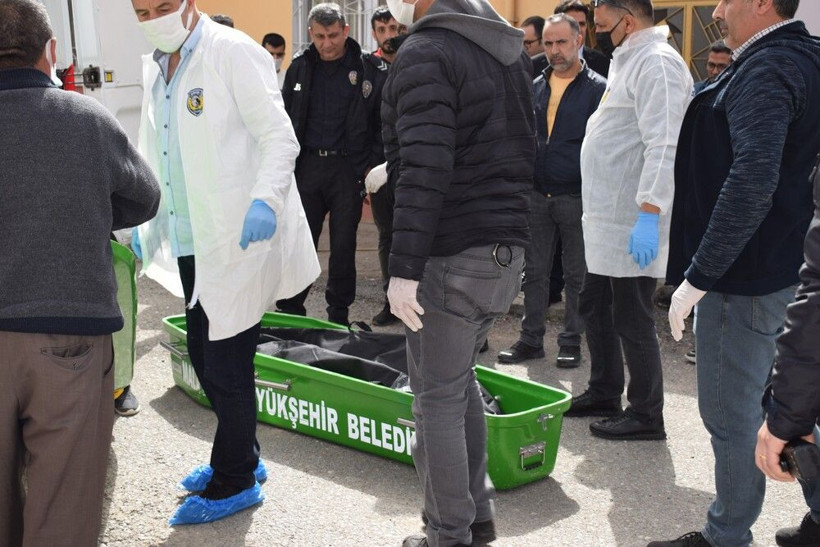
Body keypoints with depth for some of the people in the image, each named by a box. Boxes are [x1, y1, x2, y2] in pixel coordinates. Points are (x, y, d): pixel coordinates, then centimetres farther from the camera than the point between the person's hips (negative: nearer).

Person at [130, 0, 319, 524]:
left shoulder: (233, 52, -10)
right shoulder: (156, 69, 15)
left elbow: (279, 136, -15)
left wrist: (266, 200, -29)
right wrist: (144, 222, 17)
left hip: (238, 240, -8)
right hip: (190, 244, 8)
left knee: (227, 364, -1)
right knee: (203, 357, 16)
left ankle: (234, 483, 16)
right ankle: (242, 457, 35)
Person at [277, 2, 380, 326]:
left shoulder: (364, 68, -2)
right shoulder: (300, 67, 6)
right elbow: (284, 118, 10)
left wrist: (372, 164, -7)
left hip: (348, 168, -2)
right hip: (307, 166, 2)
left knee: (343, 245, 7)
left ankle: (339, 314, 18)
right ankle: (290, 310, 14)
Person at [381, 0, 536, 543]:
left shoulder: (426, 53, -13)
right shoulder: (511, 49, 15)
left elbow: (424, 171, -22)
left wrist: (404, 269, -21)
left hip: (452, 256, -9)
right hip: (509, 252, 9)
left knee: (438, 397, 2)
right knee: (460, 379, 22)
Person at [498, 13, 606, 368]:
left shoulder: (597, 89, -5)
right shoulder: (536, 87, 11)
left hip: (576, 196, -5)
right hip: (537, 194, 5)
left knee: (577, 274, 5)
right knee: (534, 271, 9)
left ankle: (571, 341, 16)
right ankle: (531, 339, 19)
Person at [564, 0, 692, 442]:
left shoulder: (656, 63, -15)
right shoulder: (629, 61, 19)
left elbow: (664, 147, -24)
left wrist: (648, 216, -29)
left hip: (634, 226, -11)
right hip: (607, 222, 11)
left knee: (632, 322, -3)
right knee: (594, 307, 18)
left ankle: (646, 416, 9)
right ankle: (604, 394, 32)